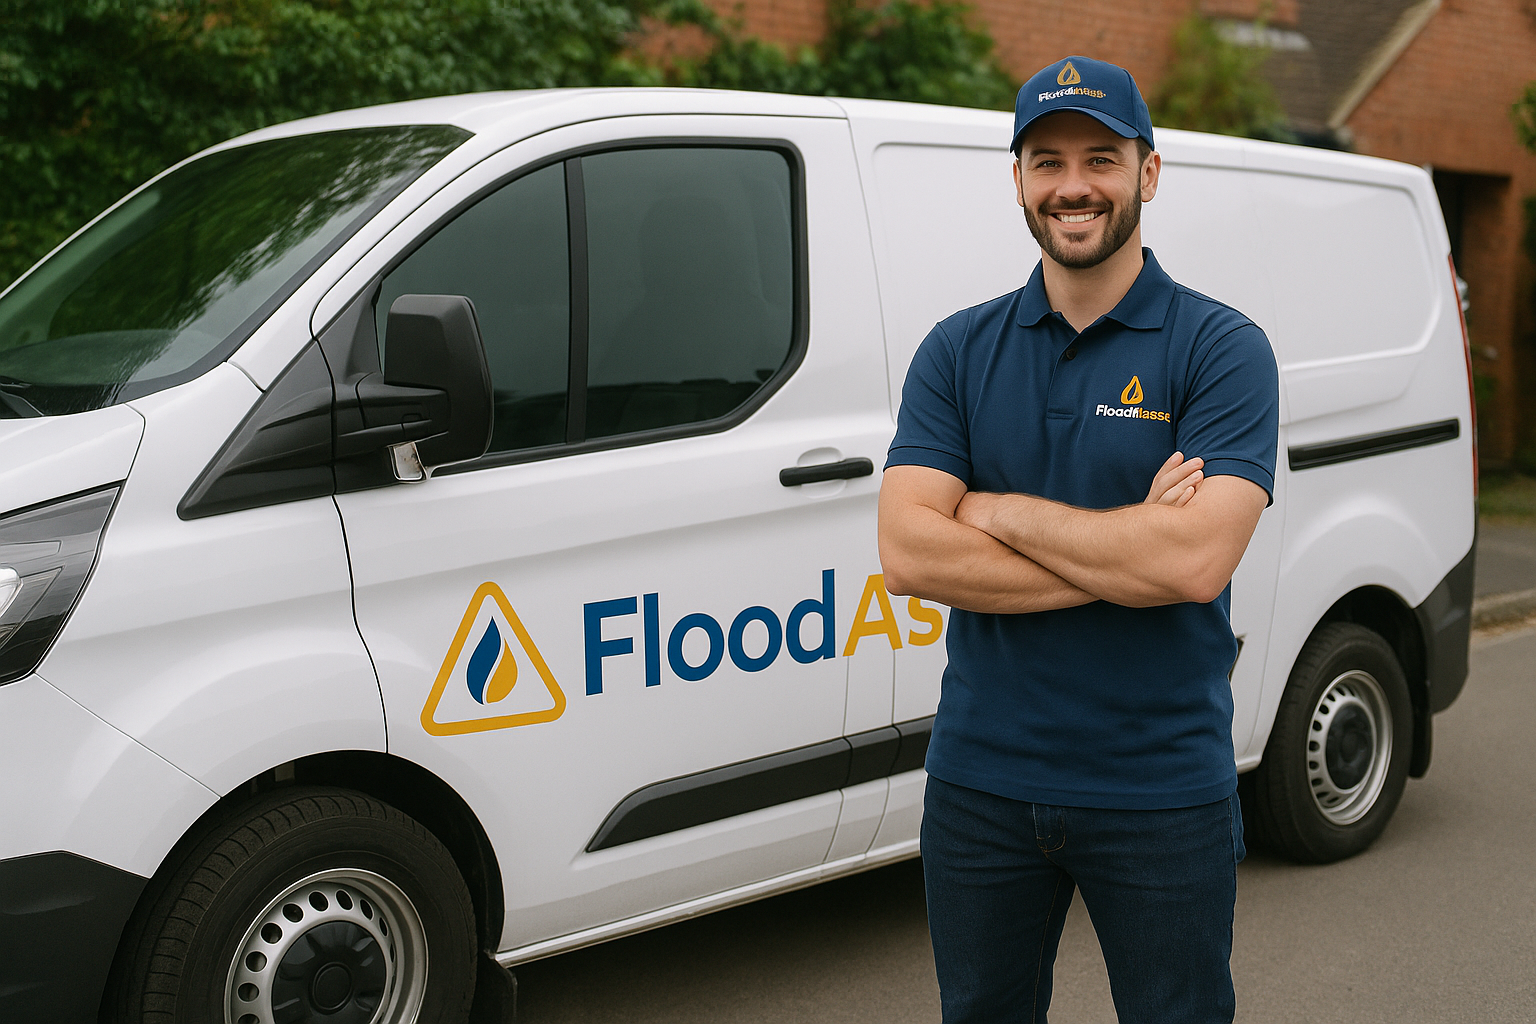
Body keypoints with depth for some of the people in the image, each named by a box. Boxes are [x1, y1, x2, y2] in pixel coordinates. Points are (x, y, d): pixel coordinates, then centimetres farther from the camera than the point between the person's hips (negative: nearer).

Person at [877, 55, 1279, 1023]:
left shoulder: (1221, 347, -6)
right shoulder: (959, 350, 3)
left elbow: (1197, 562, -21)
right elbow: (907, 553, -10)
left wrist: (1000, 512, -13)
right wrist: (1126, 553, -16)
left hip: (1163, 794, -3)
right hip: (981, 785, 3)